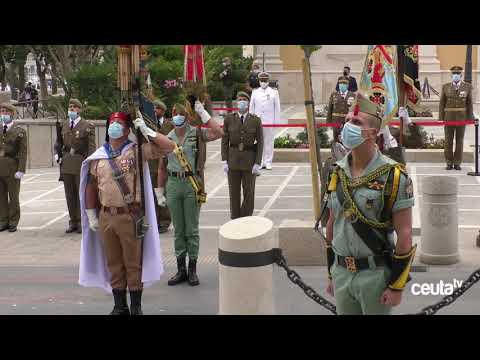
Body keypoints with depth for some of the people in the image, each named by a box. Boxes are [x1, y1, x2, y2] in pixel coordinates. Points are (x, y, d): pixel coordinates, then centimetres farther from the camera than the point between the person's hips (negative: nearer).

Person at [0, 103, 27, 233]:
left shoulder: (20, 132, -2)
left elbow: (23, 153, -8)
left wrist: (21, 170, -14)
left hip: (12, 169, -4)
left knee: (13, 196, 3)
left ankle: (13, 222, 11)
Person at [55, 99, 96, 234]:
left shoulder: (87, 126, -4)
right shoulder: (63, 125, 12)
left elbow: (92, 146, -8)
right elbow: (58, 141, 23)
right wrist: (57, 154, 6)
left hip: (81, 164, -5)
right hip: (66, 165, 5)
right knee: (70, 194, 8)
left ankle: (82, 222, 10)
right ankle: (73, 221, 16)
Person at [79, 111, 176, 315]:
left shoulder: (137, 151, -3)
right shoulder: (98, 157, 7)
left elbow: (169, 147, -11)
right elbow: (90, 187, 12)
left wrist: (146, 131, -13)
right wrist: (91, 216, 9)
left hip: (130, 216, -3)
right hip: (106, 216, 4)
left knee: (133, 263, 3)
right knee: (113, 264, 11)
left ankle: (136, 308, 14)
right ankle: (119, 306, 23)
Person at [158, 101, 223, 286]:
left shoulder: (196, 133, -2)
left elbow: (218, 133, -20)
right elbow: (162, 168, 14)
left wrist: (203, 113, -16)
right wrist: (160, 192, 13)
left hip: (192, 183, -3)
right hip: (173, 184, 3)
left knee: (191, 229, 3)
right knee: (178, 230, 10)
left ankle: (192, 270, 13)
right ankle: (181, 270, 19)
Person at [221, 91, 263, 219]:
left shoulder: (256, 120, -5)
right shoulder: (229, 119, -2)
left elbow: (260, 142, -4)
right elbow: (225, 141, 1)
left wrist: (257, 163, -10)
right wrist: (224, 161, -6)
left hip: (249, 159, -1)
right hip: (233, 159, 1)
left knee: (249, 193, 2)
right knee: (234, 193, 5)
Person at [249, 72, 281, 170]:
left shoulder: (274, 92, 5)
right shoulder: (255, 92, 9)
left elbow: (277, 108, 4)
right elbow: (251, 107, 12)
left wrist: (277, 121, -1)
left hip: (270, 121, -1)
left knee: (269, 142, 1)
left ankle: (268, 162, 8)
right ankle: (260, 162, 10)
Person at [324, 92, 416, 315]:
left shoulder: (393, 176, -12)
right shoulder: (337, 173, 5)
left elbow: (404, 233, -13)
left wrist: (397, 286, -15)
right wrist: (331, 274, 15)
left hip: (375, 274, -5)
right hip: (341, 272, 5)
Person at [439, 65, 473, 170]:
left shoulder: (467, 86, 0)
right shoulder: (446, 87, 0)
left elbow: (469, 103, 2)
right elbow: (442, 103, 2)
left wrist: (470, 118, -2)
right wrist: (441, 118, -3)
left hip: (461, 117, 0)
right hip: (449, 116, 0)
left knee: (459, 140, 2)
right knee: (448, 140, 0)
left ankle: (457, 163, 10)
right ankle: (449, 163, 9)